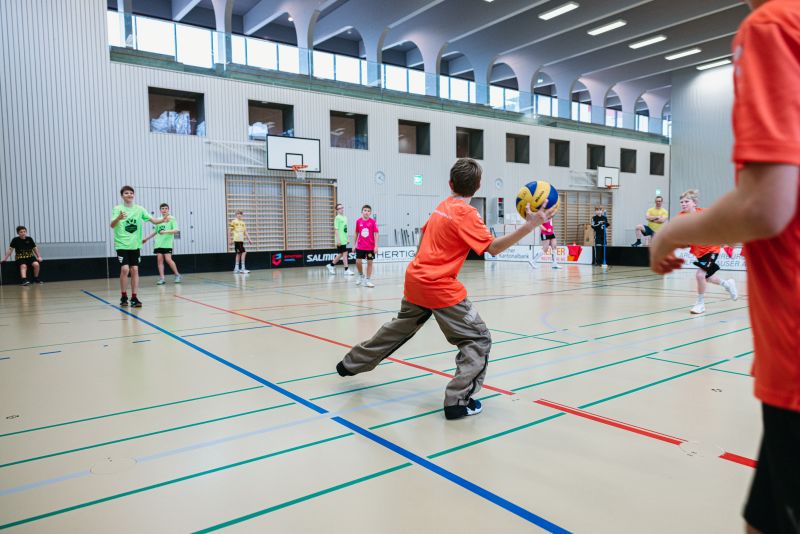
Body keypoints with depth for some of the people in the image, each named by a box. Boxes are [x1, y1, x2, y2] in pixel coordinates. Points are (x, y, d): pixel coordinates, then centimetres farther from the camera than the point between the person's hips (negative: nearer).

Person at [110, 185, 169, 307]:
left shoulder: (139, 209, 4)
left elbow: (153, 220, -3)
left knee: (135, 270, 1)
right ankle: (123, 297, 4)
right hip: (122, 245, -3)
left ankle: (134, 298, 7)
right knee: (125, 269, -12)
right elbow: (112, 225, -17)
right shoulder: (118, 209, -4)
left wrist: (163, 220, -24)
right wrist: (118, 218, -39)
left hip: (135, 245, 3)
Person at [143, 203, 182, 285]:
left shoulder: (171, 219, -1)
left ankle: (177, 275, 4)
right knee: (159, 260, 0)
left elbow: (176, 230, -13)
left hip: (167, 244, -5)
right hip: (158, 243, 5)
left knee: (168, 259, -12)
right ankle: (161, 278, 2)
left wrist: (165, 231, -25)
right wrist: (146, 238, 30)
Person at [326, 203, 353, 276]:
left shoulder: (345, 217, 14)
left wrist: (347, 238, 17)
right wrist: (338, 240, -17)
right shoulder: (337, 218, -9)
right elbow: (336, 229, -13)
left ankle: (331, 265, 27)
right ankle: (346, 270, -3)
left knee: (341, 254, 13)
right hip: (340, 240, -8)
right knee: (345, 253, -7)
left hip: (344, 239, 8)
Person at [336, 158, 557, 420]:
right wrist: (529, 226, -28)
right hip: (440, 288, -8)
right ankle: (458, 402, -5)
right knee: (479, 340, 1)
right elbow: (493, 248, -20)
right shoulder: (466, 213, -13)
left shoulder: (442, 205, 10)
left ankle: (351, 363, 43)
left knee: (398, 328, 29)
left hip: (415, 280, 8)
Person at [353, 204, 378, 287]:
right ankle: (361, 275, 26)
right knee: (358, 262, -1)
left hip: (370, 247, -2)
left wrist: (376, 246, -13)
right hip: (360, 246, 2)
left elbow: (376, 234, -6)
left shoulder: (373, 221, -6)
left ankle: (367, 280, 11)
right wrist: (354, 244, 11)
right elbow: (356, 233, 11)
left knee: (369, 262, 2)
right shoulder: (358, 221, 0)